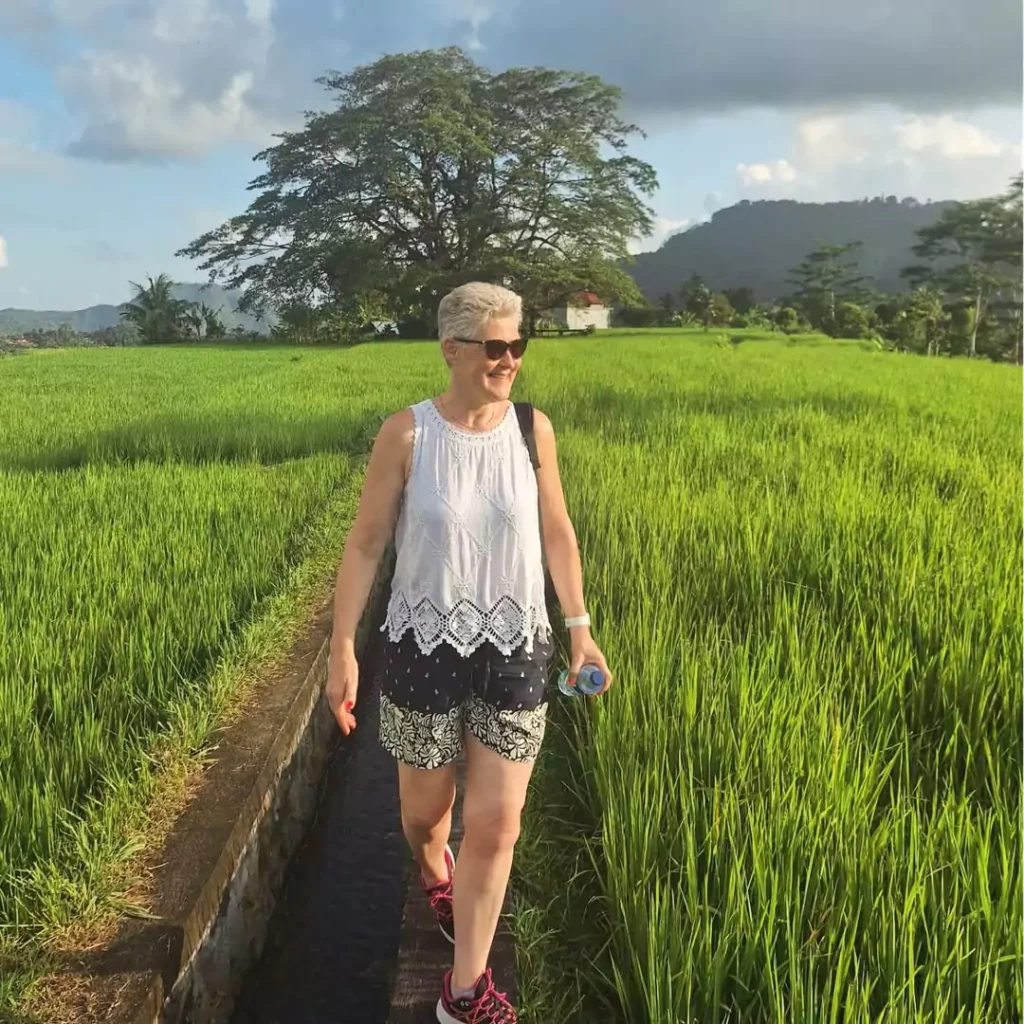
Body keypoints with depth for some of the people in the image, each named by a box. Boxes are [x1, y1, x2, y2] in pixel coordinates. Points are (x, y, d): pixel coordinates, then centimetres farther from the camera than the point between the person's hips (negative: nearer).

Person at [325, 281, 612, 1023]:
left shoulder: (533, 429, -4)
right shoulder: (406, 433, -12)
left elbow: (557, 533, 6)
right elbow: (365, 543, -6)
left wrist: (580, 629, 7)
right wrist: (342, 647, -7)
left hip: (515, 652, 2)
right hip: (425, 650, -1)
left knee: (498, 824, 4)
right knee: (426, 810, 17)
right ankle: (435, 871, 56)